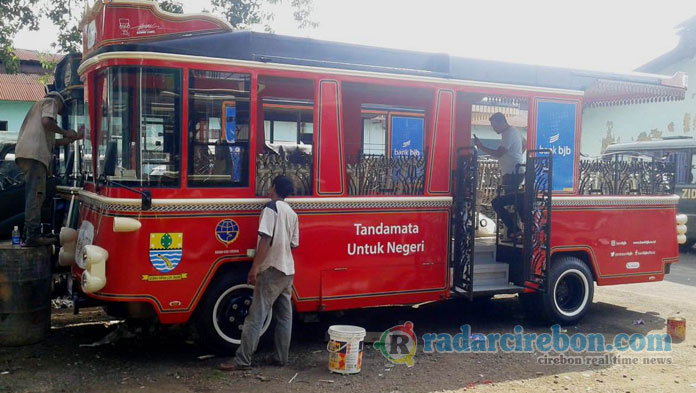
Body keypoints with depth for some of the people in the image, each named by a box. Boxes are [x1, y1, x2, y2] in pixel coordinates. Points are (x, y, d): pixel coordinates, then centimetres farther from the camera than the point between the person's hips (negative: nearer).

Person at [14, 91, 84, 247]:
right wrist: (65, 133, 1)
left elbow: (50, 142, 32)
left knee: (35, 195, 11)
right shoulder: (51, 101, 10)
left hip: (25, 153, 10)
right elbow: (46, 122, -12)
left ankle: (29, 235, 9)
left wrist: (73, 137, 37)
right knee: (35, 194, -14)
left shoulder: (39, 105, 37)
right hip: (34, 152, -10)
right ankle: (32, 236, -19)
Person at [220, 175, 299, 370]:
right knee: (284, 316, 11)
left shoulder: (271, 207, -10)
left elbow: (266, 238, -19)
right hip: (288, 270, 9)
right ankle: (280, 356, 16)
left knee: (256, 316, -8)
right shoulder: (292, 213, 13)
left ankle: (242, 360, -7)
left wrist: (255, 267, -20)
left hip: (272, 269, -8)